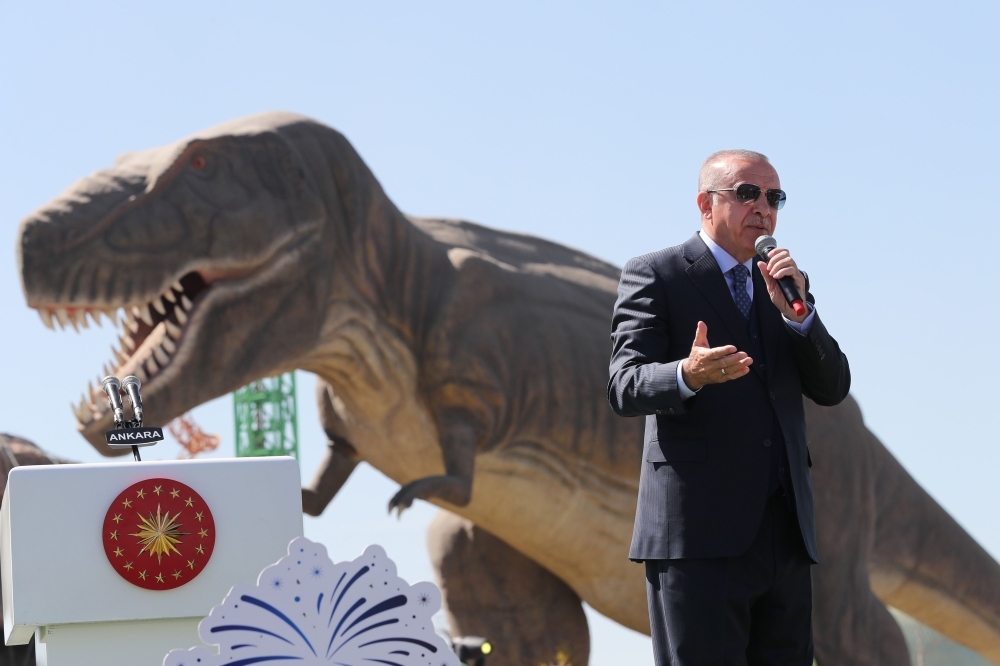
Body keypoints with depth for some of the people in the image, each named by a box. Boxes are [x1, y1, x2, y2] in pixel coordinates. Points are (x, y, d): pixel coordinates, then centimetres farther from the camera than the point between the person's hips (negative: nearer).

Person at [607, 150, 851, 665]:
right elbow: (625, 389, -9)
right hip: (700, 534, -6)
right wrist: (688, 375, -30)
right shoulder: (654, 276, 3)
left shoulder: (784, 284, 20)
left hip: (786, 537, 6)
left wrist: (796, 311, -5)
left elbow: (832, 388, 11)